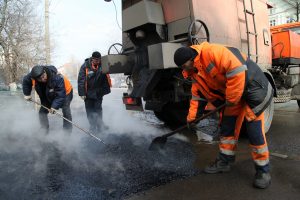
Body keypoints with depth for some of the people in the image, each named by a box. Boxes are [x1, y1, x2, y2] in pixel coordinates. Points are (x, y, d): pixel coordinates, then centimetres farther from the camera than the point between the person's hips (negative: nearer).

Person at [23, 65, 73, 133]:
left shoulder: (57, 78, -41)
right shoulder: (33, 77, -24)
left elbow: (61, 95, -39)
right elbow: (26, 81, 1)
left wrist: (55, 106, -45)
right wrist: (27, 94, 0)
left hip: (65, 93, -5)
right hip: (49, 96, 6)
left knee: (66, 112, -17)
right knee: (42, 112, -1)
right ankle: (44, 132, 12)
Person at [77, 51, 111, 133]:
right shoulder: (85, 66, -13)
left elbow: (106, 79, 4)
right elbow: (81, 80, -13)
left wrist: (106, 89, 3)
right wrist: (82, 93, -15)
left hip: (99, 92, 2)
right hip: (88, 93, -1)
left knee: (98, 109, 11)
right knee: (90, 110, 7)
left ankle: (100, 125, 24)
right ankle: (92, 127, 18)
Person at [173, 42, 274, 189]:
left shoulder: (212, 52, -25)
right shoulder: (196, 74, 5)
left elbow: (237, 70, -32)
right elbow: (197, 96, 12)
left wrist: (231, 99, -23)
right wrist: (191, 117, 6)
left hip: (253, 88, -8)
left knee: (254, 130, -9)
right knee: (227, 127, 9)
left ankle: (263, 170, 7)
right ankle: (224, 161, 23)